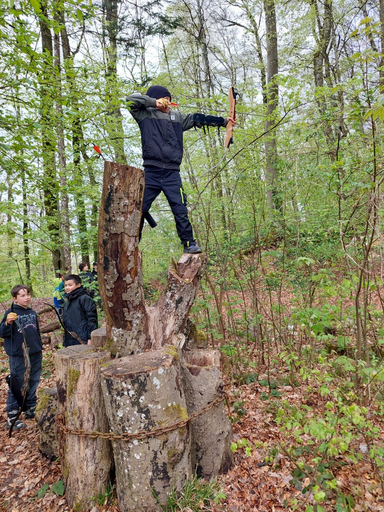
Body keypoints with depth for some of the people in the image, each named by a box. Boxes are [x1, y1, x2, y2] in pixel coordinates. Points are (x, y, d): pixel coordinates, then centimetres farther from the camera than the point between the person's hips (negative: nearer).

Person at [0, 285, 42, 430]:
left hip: (35, 354, 6)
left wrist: (40, 347, 19)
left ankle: (30, 409, 31)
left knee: (33, 383, 15)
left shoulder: (33, 313, 8)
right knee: (17, 385, 3)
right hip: (18, 356, -6)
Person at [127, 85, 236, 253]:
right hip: (150, 172, -1)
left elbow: (198, 119, 18)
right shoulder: (144, 115, 9)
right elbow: (132, 99, -2)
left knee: (180, 210, -2)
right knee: (139, 209, 3)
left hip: (172, 173, 2)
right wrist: (154, 102, -1)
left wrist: (224, 121, 17)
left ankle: (189, 244, 6)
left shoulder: (177, 117, 17)